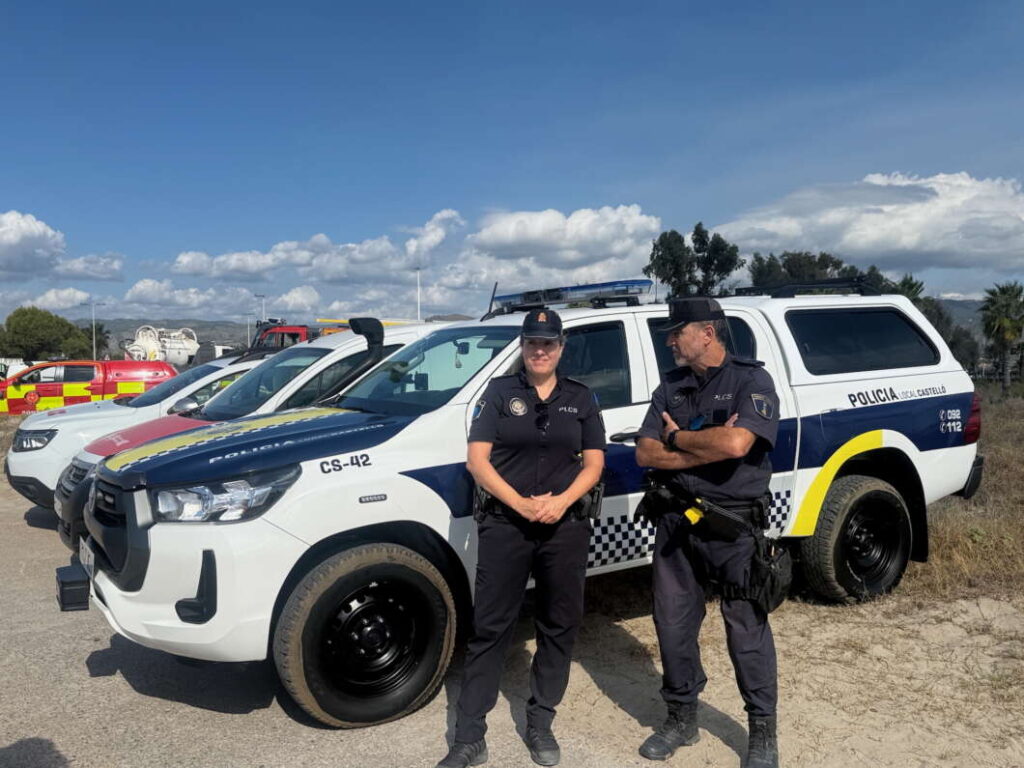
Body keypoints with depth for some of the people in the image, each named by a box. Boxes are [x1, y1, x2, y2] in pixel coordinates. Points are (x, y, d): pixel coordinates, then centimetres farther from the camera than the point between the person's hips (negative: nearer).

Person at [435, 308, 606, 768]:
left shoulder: (581, 398, 8)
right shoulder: (500, 392, 2)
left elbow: (594, 463, 5)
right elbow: (477, 459, -5)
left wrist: (561, 502, -14)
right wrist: (522, 505, -15)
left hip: (566, 527, 3)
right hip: (504, 525, -2)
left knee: (559, 626, 10)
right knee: (489, 629, 2)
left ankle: (540, 725, 27)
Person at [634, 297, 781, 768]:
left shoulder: (751, 380, -8)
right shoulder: (670, 387, 8)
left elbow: (736, 443, -26)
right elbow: (645, 454, -1)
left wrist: (677, 438, -10)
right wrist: (706, 448, -13)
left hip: (735, 526, -5)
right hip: (678, 522, 5)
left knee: (747, 630, 5)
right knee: (673, 625, 12)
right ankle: (682, 718, 31)